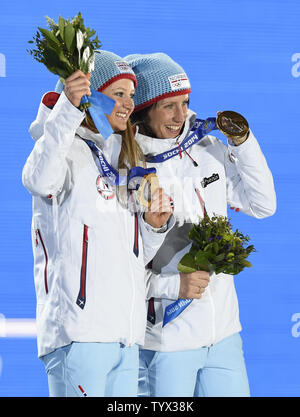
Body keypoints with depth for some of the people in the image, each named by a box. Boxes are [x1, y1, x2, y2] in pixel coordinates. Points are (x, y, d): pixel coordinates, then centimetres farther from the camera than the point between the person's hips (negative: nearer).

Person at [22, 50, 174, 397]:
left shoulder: (123, 162, 22)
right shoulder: (71, 152, -2)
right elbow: (39, 179, -29)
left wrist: (153, 226, 5)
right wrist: (68, 109, -37)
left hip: (125, 336, 8)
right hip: (78, 331, -8)